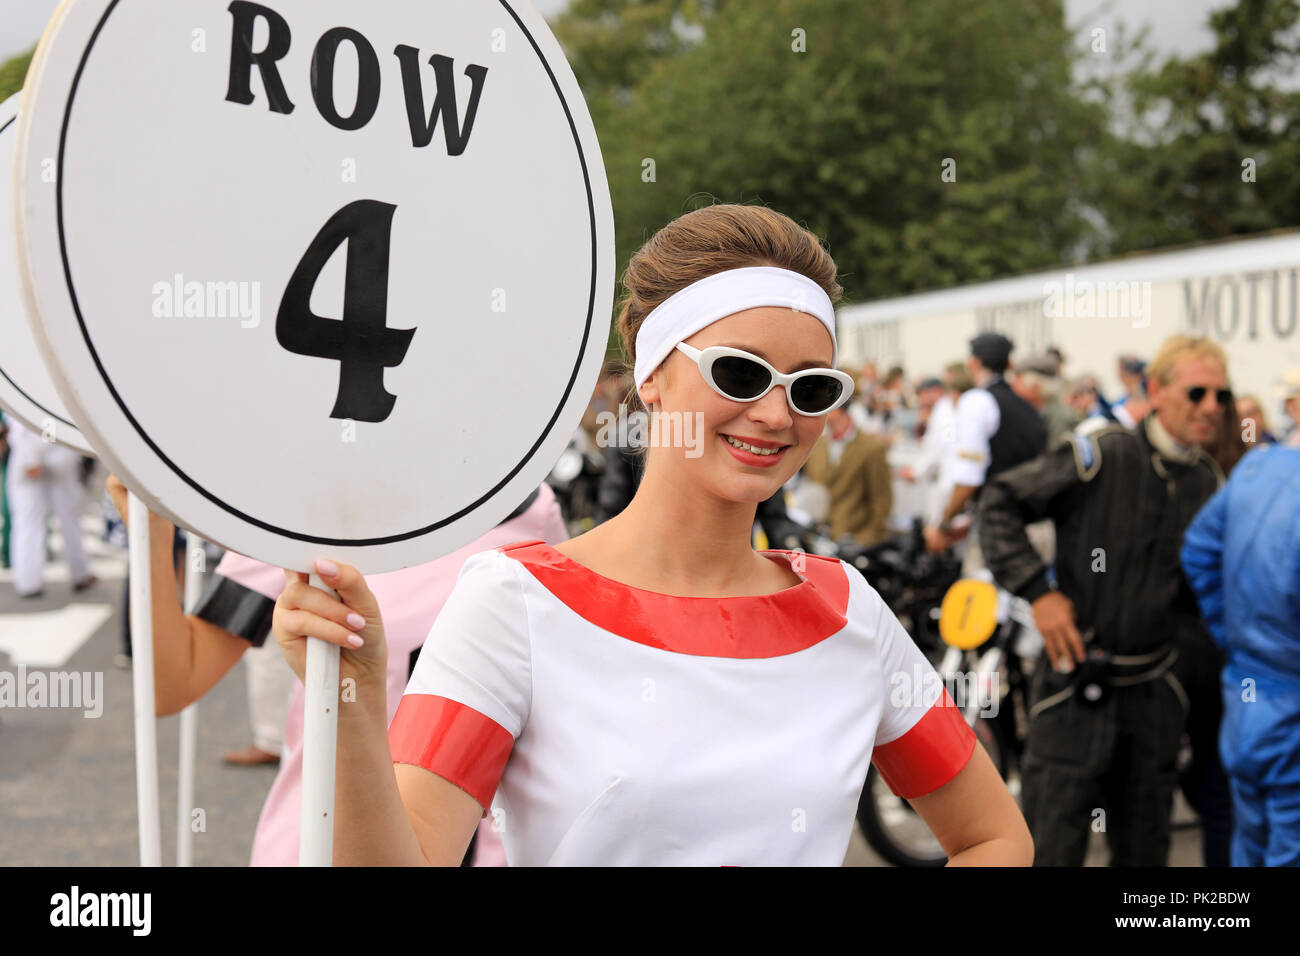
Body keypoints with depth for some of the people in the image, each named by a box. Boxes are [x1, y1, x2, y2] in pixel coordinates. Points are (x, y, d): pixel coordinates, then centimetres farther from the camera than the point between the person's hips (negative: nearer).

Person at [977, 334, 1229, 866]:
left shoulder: (1210, 484, 6)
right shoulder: (1101, 457, -12)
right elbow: (999, 502, -9)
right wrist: (1037, 591, -15)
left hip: (1155, 695, 5)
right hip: (1076, 687, -5)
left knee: (1144, 849, 15)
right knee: (1053, 847, -2)